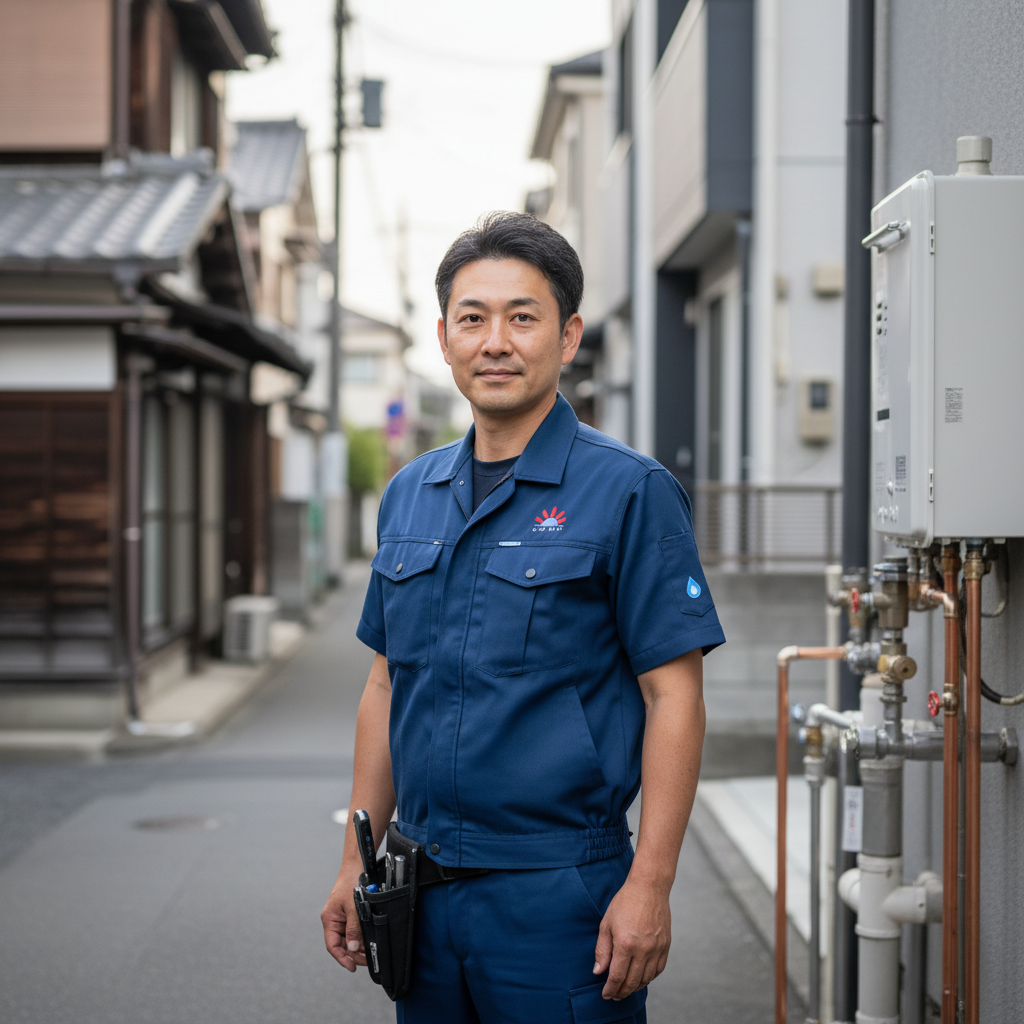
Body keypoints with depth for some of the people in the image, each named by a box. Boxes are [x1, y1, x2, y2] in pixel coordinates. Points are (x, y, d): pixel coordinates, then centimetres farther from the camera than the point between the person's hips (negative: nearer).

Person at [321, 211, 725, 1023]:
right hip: (423, 892, 6)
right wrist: (359, 864, 12)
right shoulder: (410, 495, 10)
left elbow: (673, 698, -10)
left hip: (557, 892, -5)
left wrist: (649, 886, -16)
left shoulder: (630, 492, -8)